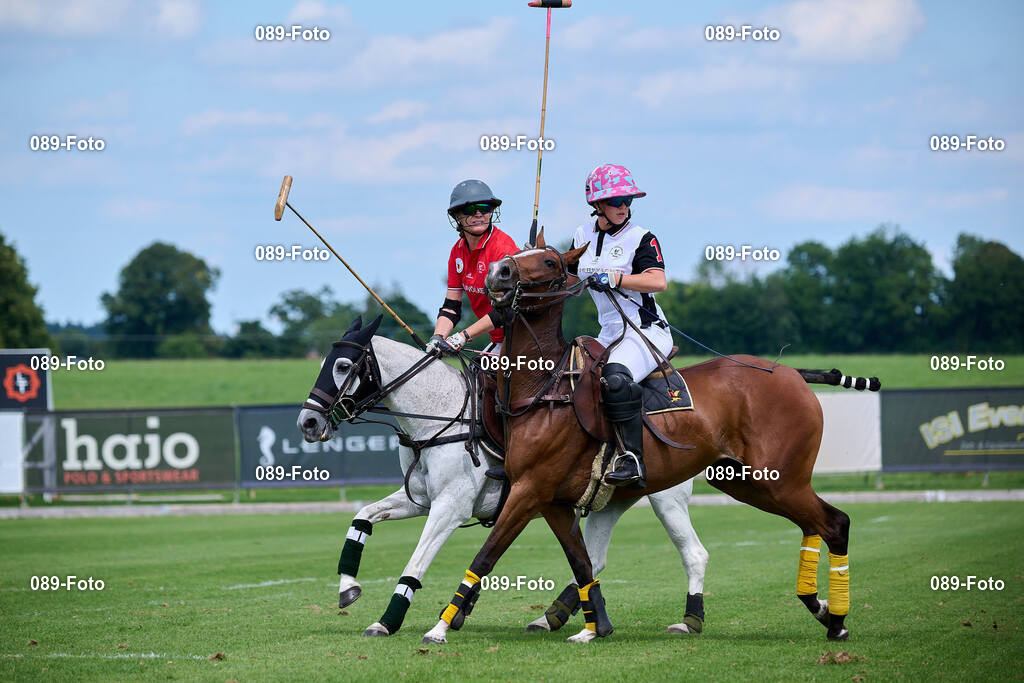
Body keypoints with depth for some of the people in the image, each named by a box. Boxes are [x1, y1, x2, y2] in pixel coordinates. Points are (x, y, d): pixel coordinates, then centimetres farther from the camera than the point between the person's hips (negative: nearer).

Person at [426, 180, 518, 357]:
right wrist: (437, 338, -11)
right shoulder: (458, 251, 7)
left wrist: (463, 337, -24)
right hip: (498, 340, 7)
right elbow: (451, 307, 8)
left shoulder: (503, 246, -16)